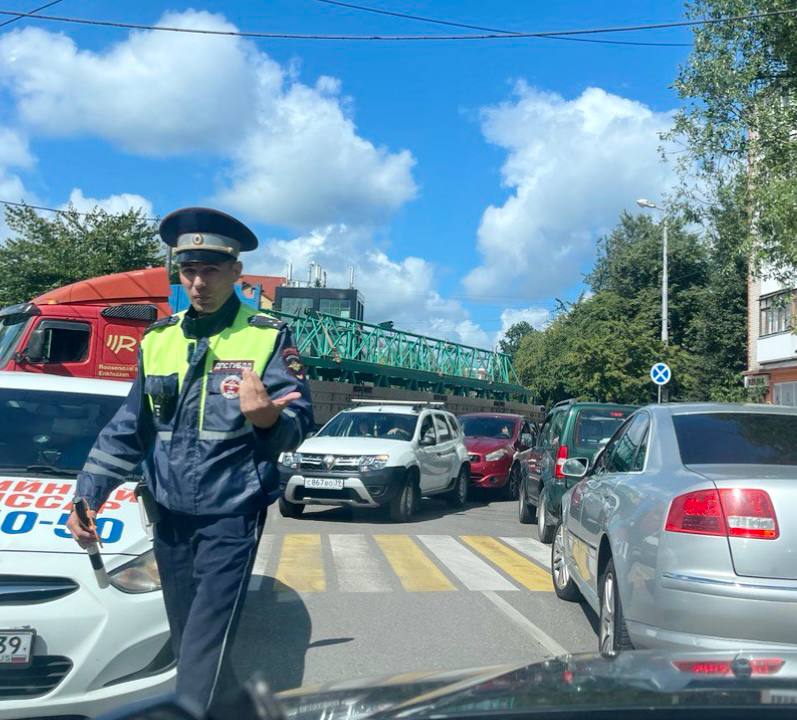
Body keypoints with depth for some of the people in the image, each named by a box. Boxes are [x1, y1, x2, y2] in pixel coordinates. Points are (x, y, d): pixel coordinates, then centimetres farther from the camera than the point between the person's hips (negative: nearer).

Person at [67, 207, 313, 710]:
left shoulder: (269, 337, -7)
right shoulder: (158, 340, 7)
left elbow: (298, 425, -14)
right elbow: (127, 430, 13)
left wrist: (267, 418, -36)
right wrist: (87, 496, 7)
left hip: (232, 516, -5)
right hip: (170, 516, 6)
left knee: (205, 647, -7)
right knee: (186, 640, 16)